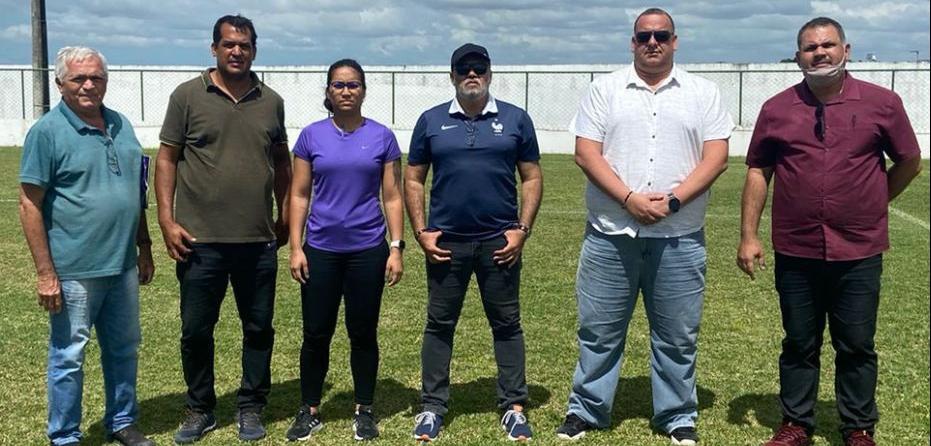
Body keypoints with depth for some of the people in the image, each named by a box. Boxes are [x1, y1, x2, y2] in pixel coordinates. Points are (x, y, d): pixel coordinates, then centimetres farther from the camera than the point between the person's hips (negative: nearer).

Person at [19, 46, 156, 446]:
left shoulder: (121, 125, 9)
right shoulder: (47, 132, -9)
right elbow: (29, 205, -11)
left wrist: (144, 249, 16)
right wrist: (45, 273, -14)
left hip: (122, 266, 6)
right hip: (74, 271, -6)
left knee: (124, 349, 16)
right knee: (68, 357, 6)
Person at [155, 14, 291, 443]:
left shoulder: (271, 101, 7)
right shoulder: (188, 95, -1)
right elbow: (166, 159, -1)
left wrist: (285, 215, 13)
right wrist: (167, 219, -8)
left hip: (259, 242, 2)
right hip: (200, 241, -2)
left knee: (258, 328, 10)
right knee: (196, 330, 8)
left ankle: (250, 408, 25)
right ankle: (200, 409, 25)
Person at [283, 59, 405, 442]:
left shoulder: (381, 137, 0)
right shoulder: (312, 136, 1)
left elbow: (392, 197, 2)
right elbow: (299, 195, 3)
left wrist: (396, 248, -4)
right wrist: (296, 247, -3)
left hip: (367, 250, 0)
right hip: (321, 250, 1)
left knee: (363, 333, 8)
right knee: (316, 333, 7)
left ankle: (364, 411, 22)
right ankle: (309, 411, 21)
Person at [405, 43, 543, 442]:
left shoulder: (515, 120, 4)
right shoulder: (431, 121, 5)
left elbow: (532, 178, 5)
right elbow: (413, 180, 7)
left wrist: (522, 229, -4)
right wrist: (421, 231, -2)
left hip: (500, 242, 0)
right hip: (445, 242, 1)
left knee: (506, 325, 7)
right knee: (439, 324, 8)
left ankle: (514, 408, 17)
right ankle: (432, 407, 17)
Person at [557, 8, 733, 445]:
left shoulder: (702, 92, 6)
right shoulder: (604, 89, 5)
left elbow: (716, 156, -2)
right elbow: (586, 153, -3)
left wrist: (672, 201, -14)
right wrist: (629, 199, -14)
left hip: (679, 237, 0)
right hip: (610, 233, 0)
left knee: (677, 335, 9)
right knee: (598, 329, 8)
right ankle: (585, 410, 22)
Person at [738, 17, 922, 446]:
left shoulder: (882, 103, -2)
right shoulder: (776, 109, 1)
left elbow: (909, 161, 10)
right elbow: (757, 172, 4)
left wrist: (872, 204, 14)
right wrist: (748, 236, 0)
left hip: (859, 253, -1)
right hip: (795, 252, 1)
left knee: (857, 346, 9)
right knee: (799, 345, 13)